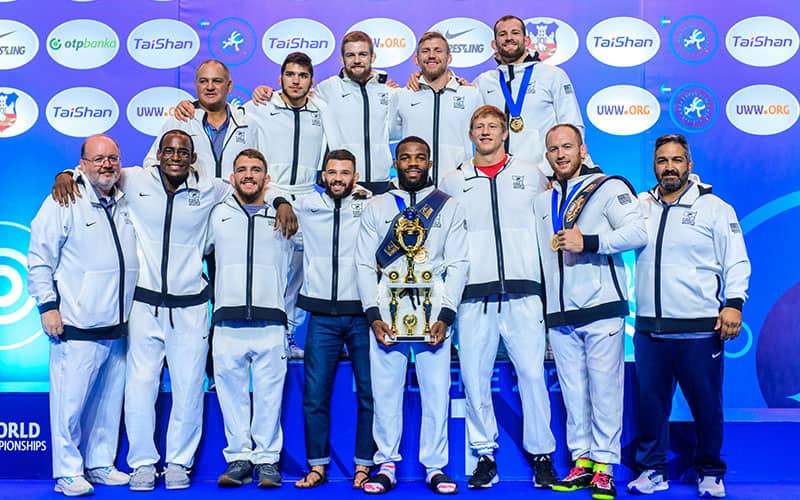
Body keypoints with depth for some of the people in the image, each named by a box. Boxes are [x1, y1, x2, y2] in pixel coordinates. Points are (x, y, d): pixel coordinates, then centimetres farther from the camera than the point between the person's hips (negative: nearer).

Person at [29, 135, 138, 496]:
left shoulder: (126, 202, 12)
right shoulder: (65, 202, -5)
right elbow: (39, 259, -4)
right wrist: (47, 306, -10)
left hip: (117, 327, 6)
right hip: (77, 327, -6)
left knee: (110, 400, 12)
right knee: (70, 401, -2)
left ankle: (100, 464, 26)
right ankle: (68, 472, 12)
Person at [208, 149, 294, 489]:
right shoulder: (218, 214, 13)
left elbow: (292, 268, 21)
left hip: (270, 323, -1)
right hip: (228, 323, 1)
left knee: (269, 393, 0)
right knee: (232, 392, 2)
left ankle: (267, 459, 10)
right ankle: (238, 457, 12)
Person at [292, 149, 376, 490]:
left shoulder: (371, 207, 5)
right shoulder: (306, 206, 9)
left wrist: (361, 193, 6)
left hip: (361, 312, -1)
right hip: (322, 315, 1)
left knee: (370, 393, 0)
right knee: (314, 394, 2)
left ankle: (363, 465, 12)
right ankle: (317, 466, 14)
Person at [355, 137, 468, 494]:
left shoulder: (449, 208, 10)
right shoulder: (376, 207, 11)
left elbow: (458, 264, 4)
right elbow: (364, 264, 7)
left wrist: (445, 316, -7)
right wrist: (373, 316, -4)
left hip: (433, 314, 0)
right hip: (387, 314, 1)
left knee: (436, 391, 0)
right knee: (386, 391, 2)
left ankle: (435, 467, 12)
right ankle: (386, 465, 13)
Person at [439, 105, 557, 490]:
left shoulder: (530, 174, 11)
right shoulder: (453, 182, 12)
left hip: (522, 292, -1)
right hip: (474, 295, 1)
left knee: (532, 374, -3)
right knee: (474, 377, 1)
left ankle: (542, 456, 10)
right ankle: (485, 457, 13)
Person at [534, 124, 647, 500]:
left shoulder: (609, 187, 2)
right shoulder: (542, 202, 20)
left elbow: (638, 232, -11)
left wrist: (588, 242, -17)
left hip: (601, 311, -5)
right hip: (559, 315, 5)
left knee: (604, 388, -3)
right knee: (572, 390, 7)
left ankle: (604, 465, 5)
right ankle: (582, 460, 16)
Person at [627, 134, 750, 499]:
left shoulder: (714, 208, 3)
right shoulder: (639, 206, 12)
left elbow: (736, 261, 2)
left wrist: (734, 303, -11)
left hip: (700, 329, -3)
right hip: (649, 329, 3)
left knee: (707, 405, 5)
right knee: (650, 402, 8)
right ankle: (652, 469, 22)